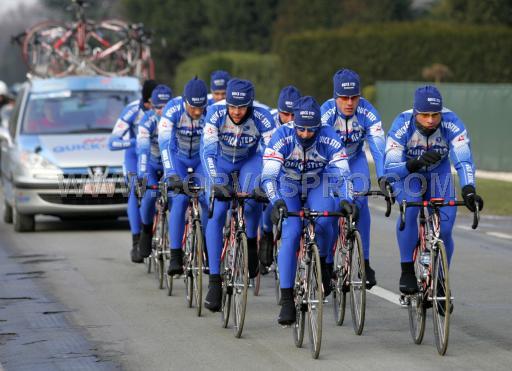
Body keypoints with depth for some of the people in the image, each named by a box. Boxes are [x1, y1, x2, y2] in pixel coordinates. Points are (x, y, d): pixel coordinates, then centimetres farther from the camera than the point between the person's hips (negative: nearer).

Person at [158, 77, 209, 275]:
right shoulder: (173, 109, -31)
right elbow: (165, 143, -37)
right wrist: (171, 174, -48)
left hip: (202, 157, 1)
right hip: (178, 158, -1)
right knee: (180, 200, -20)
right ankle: (175, 257, -17)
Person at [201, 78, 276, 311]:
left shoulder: (261, 116, -30)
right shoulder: (216, 112, -31)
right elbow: (207, 150, -36)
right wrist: (216, 183, -48)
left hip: (249, 161, 0)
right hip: (221, 162, 0)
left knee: (251, 200, -30)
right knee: (216, 215, -14)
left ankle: (251, 243, -1)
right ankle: (214, 281, -11)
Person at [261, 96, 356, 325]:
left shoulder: (329, 138, -26)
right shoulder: (282, 137, -29)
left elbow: (343, 173, -28)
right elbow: (269, 175, -35)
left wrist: (346, 199, -46)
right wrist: (276, 201, -52)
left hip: (317, 187, 1)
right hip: (288, 187, -1)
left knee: (324, 222, -29)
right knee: (291, 233, -21)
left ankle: (321, 263, 3)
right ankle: (287, 301, -19)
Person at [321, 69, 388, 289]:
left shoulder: (367, 113, -27)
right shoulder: (326, 113, -31)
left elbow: (378, 147, -31)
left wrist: (383, 177, -44)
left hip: (355, 159, 1)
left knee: (360, 200, -19)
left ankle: (365, 262, -13)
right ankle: (327, 263, 2)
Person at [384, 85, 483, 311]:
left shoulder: (451, 124, -30)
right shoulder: (402, 125, -31)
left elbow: (463, 160, -38)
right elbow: (390, 169, -33)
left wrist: (468, 190, -56)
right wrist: (415, 163, -52)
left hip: (439, 174, 1)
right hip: (406, 172, -1)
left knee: (444, 230, -12)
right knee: (409, 209, -32)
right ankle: (407, 271, -18)